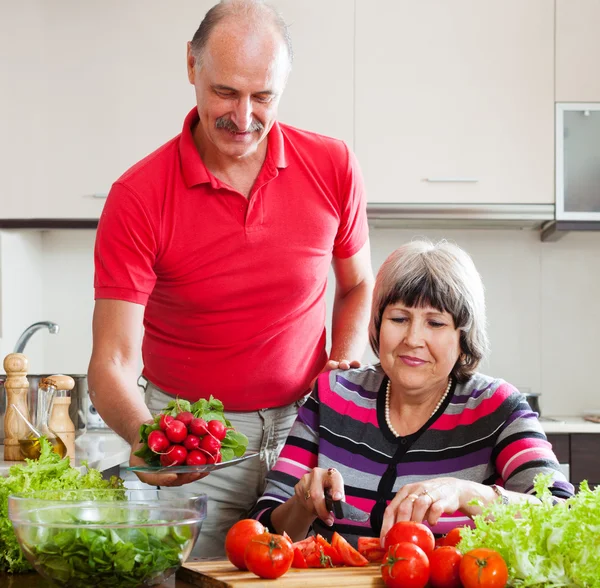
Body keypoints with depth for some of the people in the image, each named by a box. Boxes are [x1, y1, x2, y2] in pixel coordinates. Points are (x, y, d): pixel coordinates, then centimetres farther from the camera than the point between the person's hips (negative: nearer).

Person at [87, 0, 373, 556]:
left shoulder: (332, 167, -5)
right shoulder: (137, 198, -14)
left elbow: (357, 286, 13)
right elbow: (112, 363, -17)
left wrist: (343, 367, -6)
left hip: (302, 424, 2)